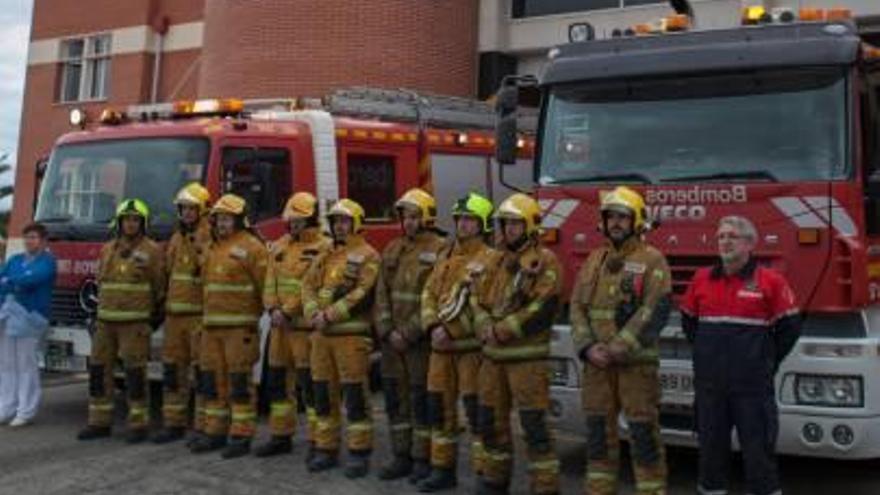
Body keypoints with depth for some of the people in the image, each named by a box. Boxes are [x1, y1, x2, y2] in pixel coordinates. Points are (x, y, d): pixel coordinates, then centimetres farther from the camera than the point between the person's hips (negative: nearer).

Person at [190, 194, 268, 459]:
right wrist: (204, 320, 17)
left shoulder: (251, 246, -7)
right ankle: (215, 432, 20)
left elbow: (266, 285, -11)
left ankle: (241, 436, 3)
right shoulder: (213, 248, 18)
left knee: (240, 381, -4)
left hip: (240, 326, -8)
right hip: (212, 326, 8)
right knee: (213, 379, 11)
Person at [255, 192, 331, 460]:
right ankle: (281, 436, 25)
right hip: (280, 326, 7)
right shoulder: (279, 246, 15)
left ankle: (317, 441, 5)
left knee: (310, 383, -4)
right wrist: (273, 309, -6)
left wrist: (287, 312, -17)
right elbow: (270, 281, 10)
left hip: (307, 325, -7)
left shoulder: (323, 247, -7)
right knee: (278, 380, 13)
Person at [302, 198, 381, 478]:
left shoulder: (367, 256, -4)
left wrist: (330, 315, -18)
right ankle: (326, 449, 21)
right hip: (321, 334, 7)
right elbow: (309, 286, 10)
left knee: (355, 395, -4)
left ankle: (359, 453, 5)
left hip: (351, 334, -7)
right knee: (323, 393, 11)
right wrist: (313, 314, -9)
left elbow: (362, 294, -16)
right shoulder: (325, 256, 18)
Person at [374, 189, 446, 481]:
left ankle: (423, 459, 11)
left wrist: (409, 333, -16)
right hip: (392, 339, 6)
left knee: (422, 400, 0)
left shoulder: (439, 250, -8)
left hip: (421, 339, -6)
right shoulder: (392, 250, 13)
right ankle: (401, 456, 21)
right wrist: (387, 331, -2)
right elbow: (382, 293, 10)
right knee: (395, 397, 10)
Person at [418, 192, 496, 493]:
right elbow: (429, 293, 11)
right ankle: (443, 469, 25)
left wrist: (450, 331, -18)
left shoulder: (488, 259, -8)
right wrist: (433, 326, -5)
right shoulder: (445, 257, 16)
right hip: (441, 346, 7)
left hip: (470, 345, -7)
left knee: (476, 410, -3)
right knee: (440, 407, 12)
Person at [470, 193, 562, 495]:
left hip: (527, 356, -7)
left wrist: (503, 331, -18)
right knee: (491, 419, 14)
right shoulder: (497, 261, 15)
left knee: (533, 424, -5)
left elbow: (543, 308, -17)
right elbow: (479, 300, 12)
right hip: (493, 355, 7)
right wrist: (485, 328, -9)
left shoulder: (545, 261, -7)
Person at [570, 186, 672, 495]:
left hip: (636, 362, -5)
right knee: (598, 430, 11)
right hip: (596, 363, 5)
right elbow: (578, 306, 9)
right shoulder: (594, 260, 13)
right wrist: (588, 347, -7)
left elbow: (655, 311, -13)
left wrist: (618, 349, -17)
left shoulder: (651, 260, -4)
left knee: (643, 432, -1)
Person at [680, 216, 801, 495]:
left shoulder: (770, 281, -4)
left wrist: (765, 362, 2)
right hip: (709, 384, 4)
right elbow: (688, 321, 19)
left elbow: (789, 327, 0)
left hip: (752, 386, -3)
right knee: (711, 448, 12)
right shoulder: (701, 279, 7)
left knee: (758, 451, 2)